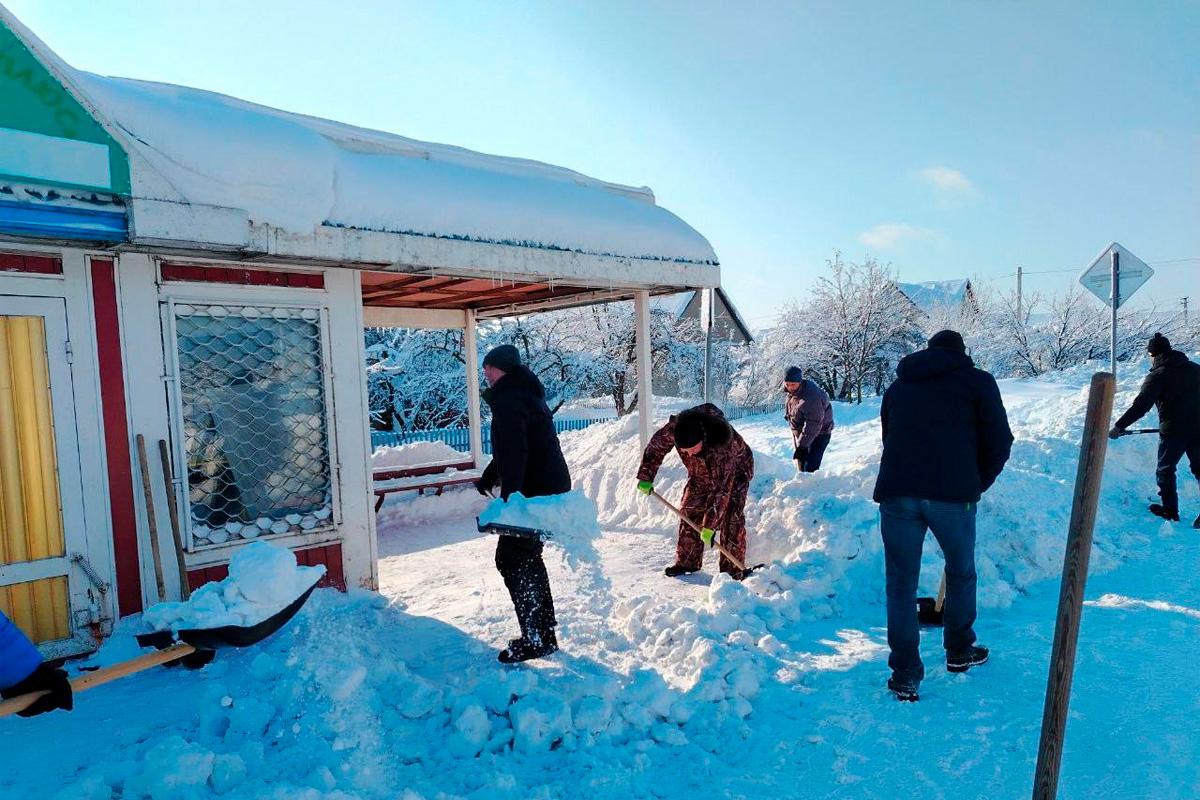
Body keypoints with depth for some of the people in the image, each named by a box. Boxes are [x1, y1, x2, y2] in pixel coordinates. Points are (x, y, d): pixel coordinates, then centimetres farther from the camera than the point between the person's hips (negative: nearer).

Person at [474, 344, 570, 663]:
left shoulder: (509, 399, -14)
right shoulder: (526, 394, 19)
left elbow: (513, 451, -25)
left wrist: (509, 497, -29)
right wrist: (488, 478, 35)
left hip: (535, 492, -11)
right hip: (552, 488, 11)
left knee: (511, 558, -4)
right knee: (527, 557, 18)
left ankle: (536, 639, 0)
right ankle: (544, 635, 26)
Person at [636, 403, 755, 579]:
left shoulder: (722, 446, -45)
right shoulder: (674, 428, -31)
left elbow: (721, 489, -41)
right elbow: (655, 447, -10)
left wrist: (709, 526, -39)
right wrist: (645, 477, -6)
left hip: (735, 471, -5)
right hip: (701, 474, 5)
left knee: (731, 519, -16)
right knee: (690, 512, 3)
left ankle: (733, 570, -8)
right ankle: (687, 562, 15)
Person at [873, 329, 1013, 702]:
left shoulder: (898, 386, 23)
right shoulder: (977, 381, 13)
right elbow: (999, 442, 6)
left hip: (896, 492, 2)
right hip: (953, 494, -2)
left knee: (901, 583, 9)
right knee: (961, 573, 22)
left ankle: (905, 677, 11)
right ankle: (959, 652, 38)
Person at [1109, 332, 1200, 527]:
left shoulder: (1157, 376, -11)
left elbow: (1140, 406, -17)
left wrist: (1119, 426, -13)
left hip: (1173, 431, -5)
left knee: (1165, 470, 12)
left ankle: (1170, 511, 18)